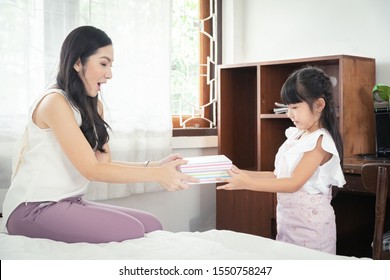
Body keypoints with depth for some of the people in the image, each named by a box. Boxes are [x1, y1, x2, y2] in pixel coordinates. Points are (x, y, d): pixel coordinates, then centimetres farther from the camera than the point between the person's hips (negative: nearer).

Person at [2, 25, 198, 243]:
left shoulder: (94, 106, 13)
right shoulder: (54, 102, -15)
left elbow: (105, 164, 3)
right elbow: (92, 169, -19)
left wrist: (157, 166, -10)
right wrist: (156, 174, -21)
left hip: (70, 203, 8)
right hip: (33, 209, -8)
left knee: (152, 225, -6)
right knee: (130, 231, -22)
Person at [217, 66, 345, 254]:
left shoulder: (320, 141, -17)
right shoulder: (296, 136, 8)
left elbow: (294, 183, -22)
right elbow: (278, 175, 10)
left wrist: (248, 183, -25)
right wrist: (243, 174, -1)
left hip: (310, 223, -8)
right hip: (287, 219, 8)